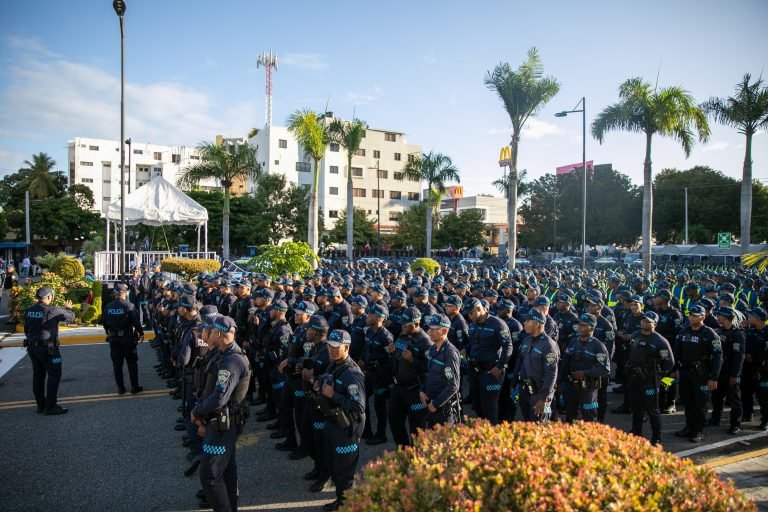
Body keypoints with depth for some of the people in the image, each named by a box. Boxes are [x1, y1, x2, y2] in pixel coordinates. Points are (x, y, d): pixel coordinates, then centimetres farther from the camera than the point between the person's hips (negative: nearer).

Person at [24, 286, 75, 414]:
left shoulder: (29, 310, 6)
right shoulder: (52, 310, -16)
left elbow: (26, 329, 14)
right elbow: (70, 317, -5)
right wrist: (68, 308, 16)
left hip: (32, 347, 8)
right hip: (47, 348, -8)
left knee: (38, 376, 14)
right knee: (54, 375, -1)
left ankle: (41, 405, 21)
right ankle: (50, 406, -2)